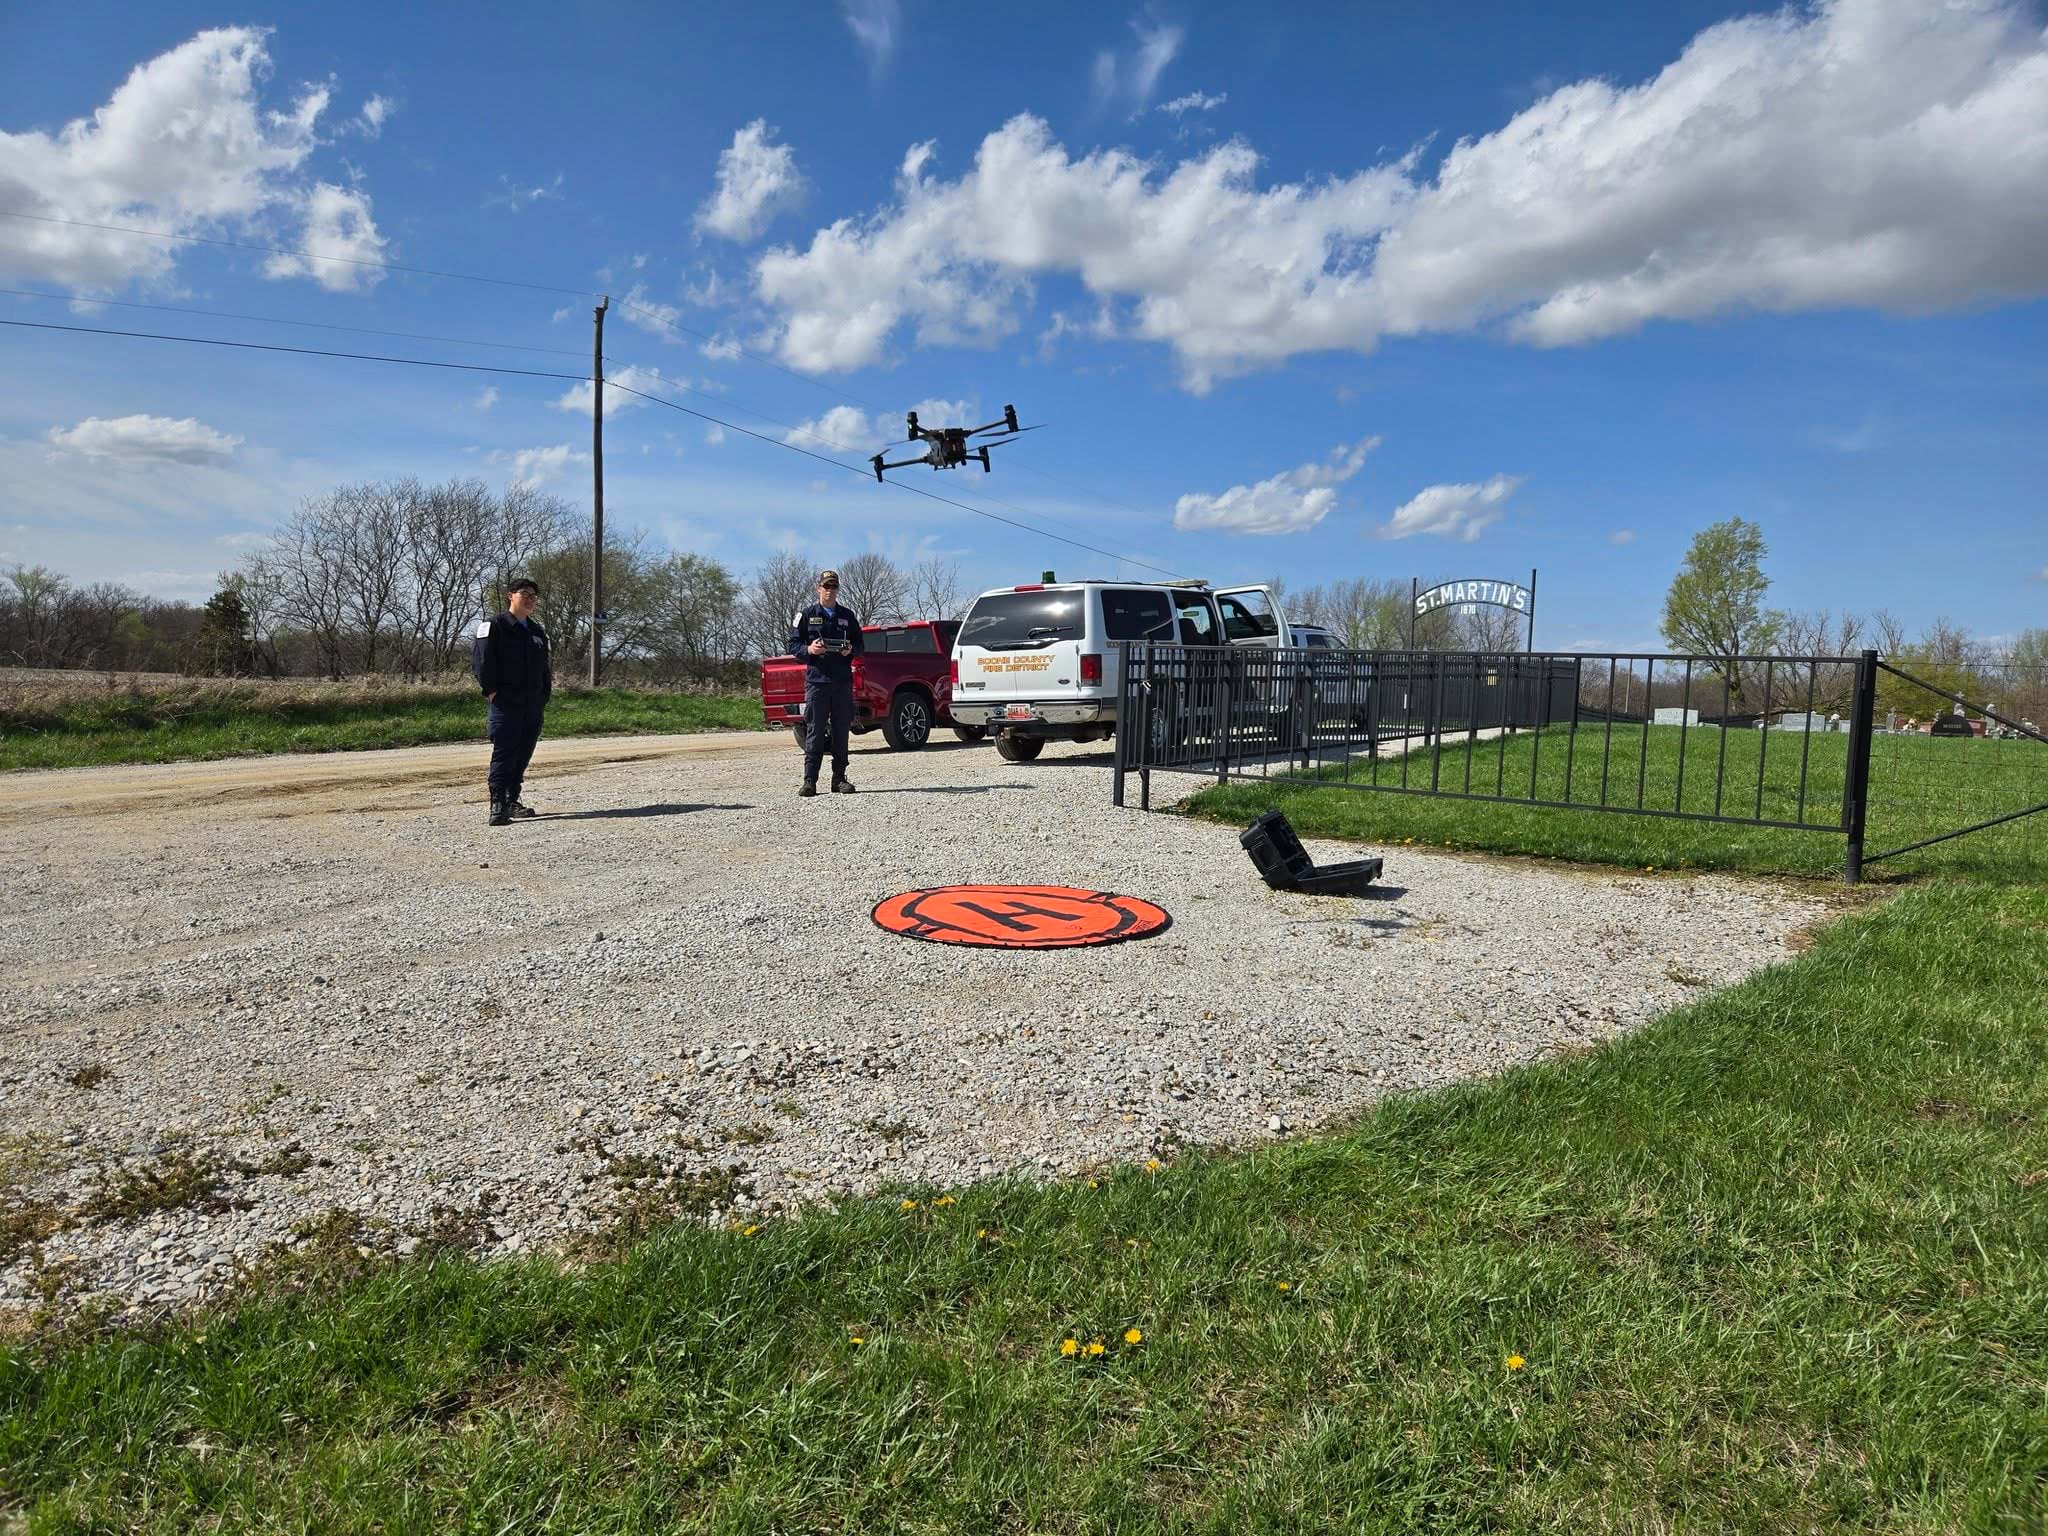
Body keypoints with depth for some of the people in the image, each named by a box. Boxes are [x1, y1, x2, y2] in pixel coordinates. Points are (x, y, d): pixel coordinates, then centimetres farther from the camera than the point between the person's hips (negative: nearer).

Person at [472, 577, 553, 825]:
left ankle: (512, 801, 18)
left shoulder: (537, 631, 19)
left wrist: (545, 694, 13)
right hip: (506, 704, -7)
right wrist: (491, 691, -14)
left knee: (523, 756, 9)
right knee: (503, 754, -10)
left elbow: (545, 666, 24)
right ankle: (497, 806, -10)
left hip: (534, 706, 7)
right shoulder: (493, 626, -3)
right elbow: (480, 660, -10)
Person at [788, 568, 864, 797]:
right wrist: (809, 649, -14)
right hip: (816, 680, -2)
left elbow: (860, 645, 17)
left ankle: (839, 778, 12)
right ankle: (810, 780, -3)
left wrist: (851, 650, -5)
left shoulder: (848, 616, 14)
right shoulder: (806, 615, 8)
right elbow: (793, 645, 6)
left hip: (843, 681, 3)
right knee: (814, 731, -5)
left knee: (841, 731, 5)